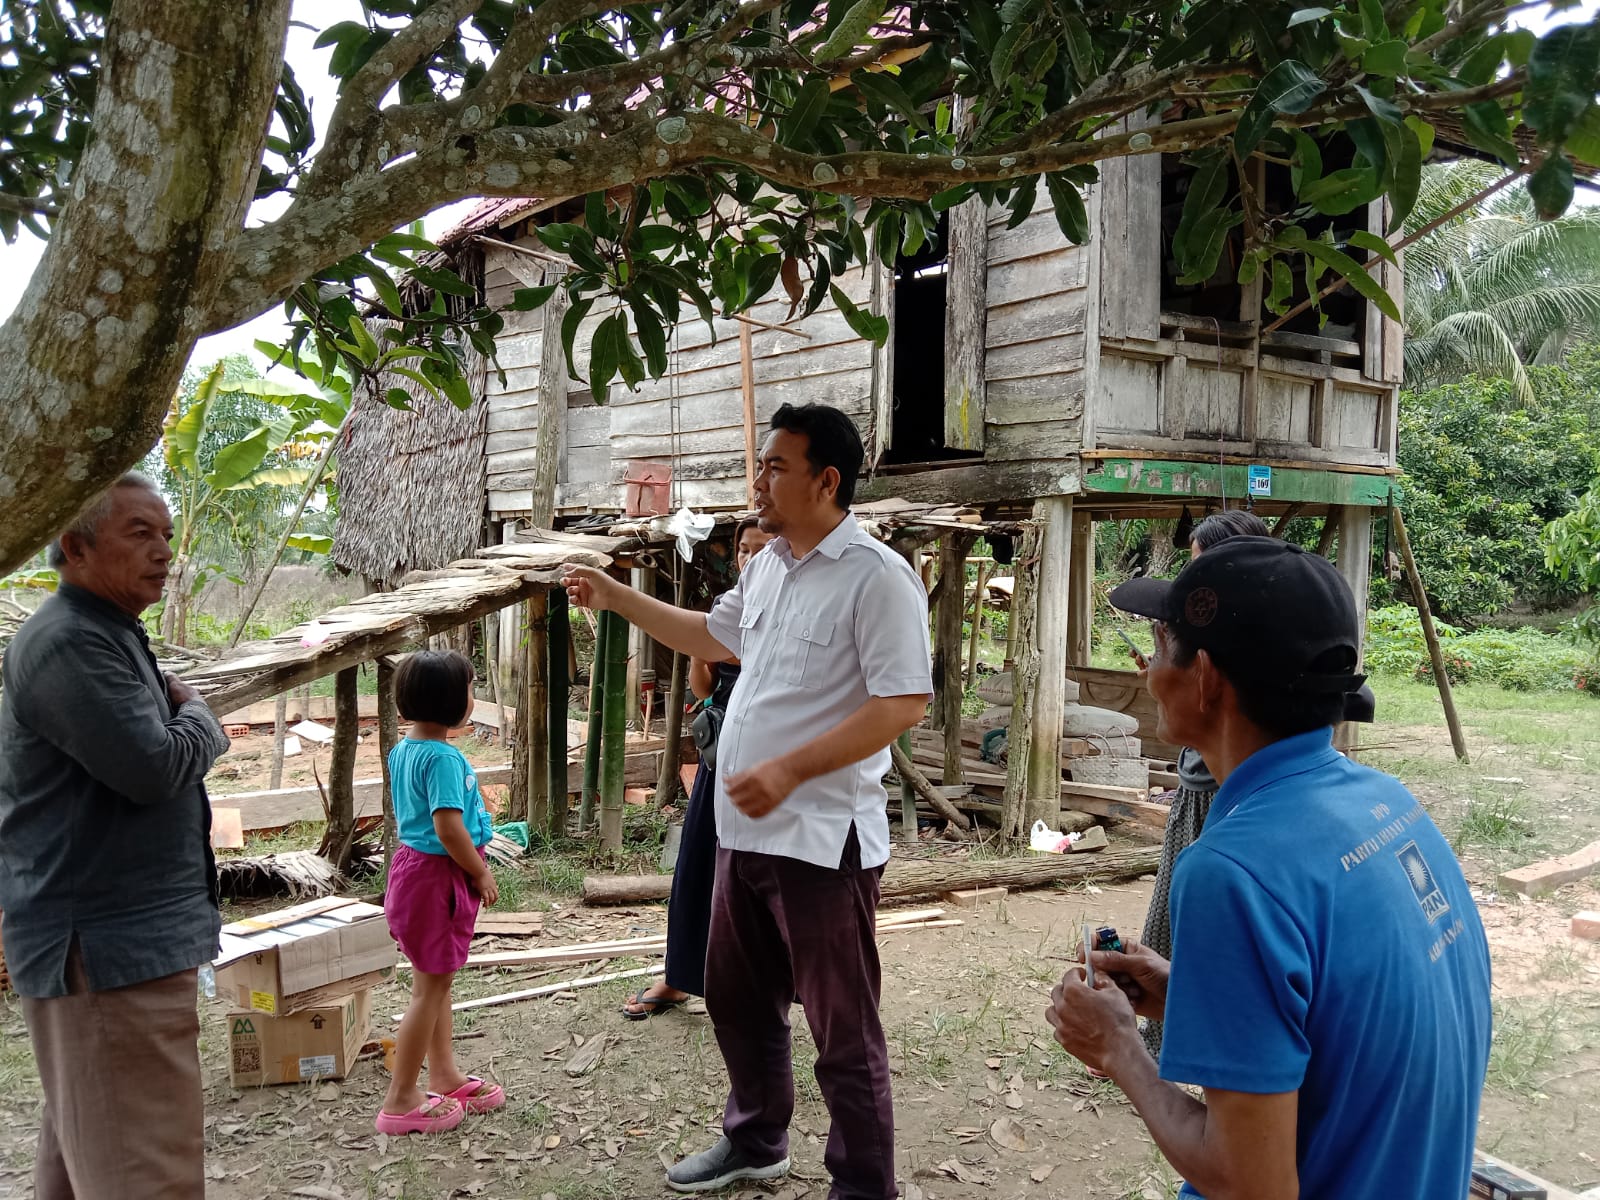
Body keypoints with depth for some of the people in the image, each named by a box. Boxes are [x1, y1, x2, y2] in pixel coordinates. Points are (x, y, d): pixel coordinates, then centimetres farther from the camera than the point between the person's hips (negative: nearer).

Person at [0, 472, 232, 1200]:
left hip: (118, 935, 11)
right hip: (106, 946, -10)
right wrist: (196, 714, -5)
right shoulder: (67, 642, -17)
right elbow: (157, 766, -23)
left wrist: (187, 721, 6)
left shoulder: (110, 636, 17)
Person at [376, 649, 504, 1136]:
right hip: (439, 876, -10)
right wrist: (481, 874, -14)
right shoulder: (444, 758, -23)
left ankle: (445, 1076, 33)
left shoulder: (402, 751, 6)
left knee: (437, 981, 20)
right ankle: (401, 1099, 11)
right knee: (430, 987, 1)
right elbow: (448, 827, -28)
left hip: (412, 865, 10)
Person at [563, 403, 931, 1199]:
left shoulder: (876, 576, -17)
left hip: (823, 840, -9)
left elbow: (903, 705, -22)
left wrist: (789, 771, -25)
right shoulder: (768, 565, 10)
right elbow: (714, 637, 27)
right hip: (745, 831, 9)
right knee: (737, 1001, 23)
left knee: (842, 1030, 4)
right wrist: (617, 599, 23)